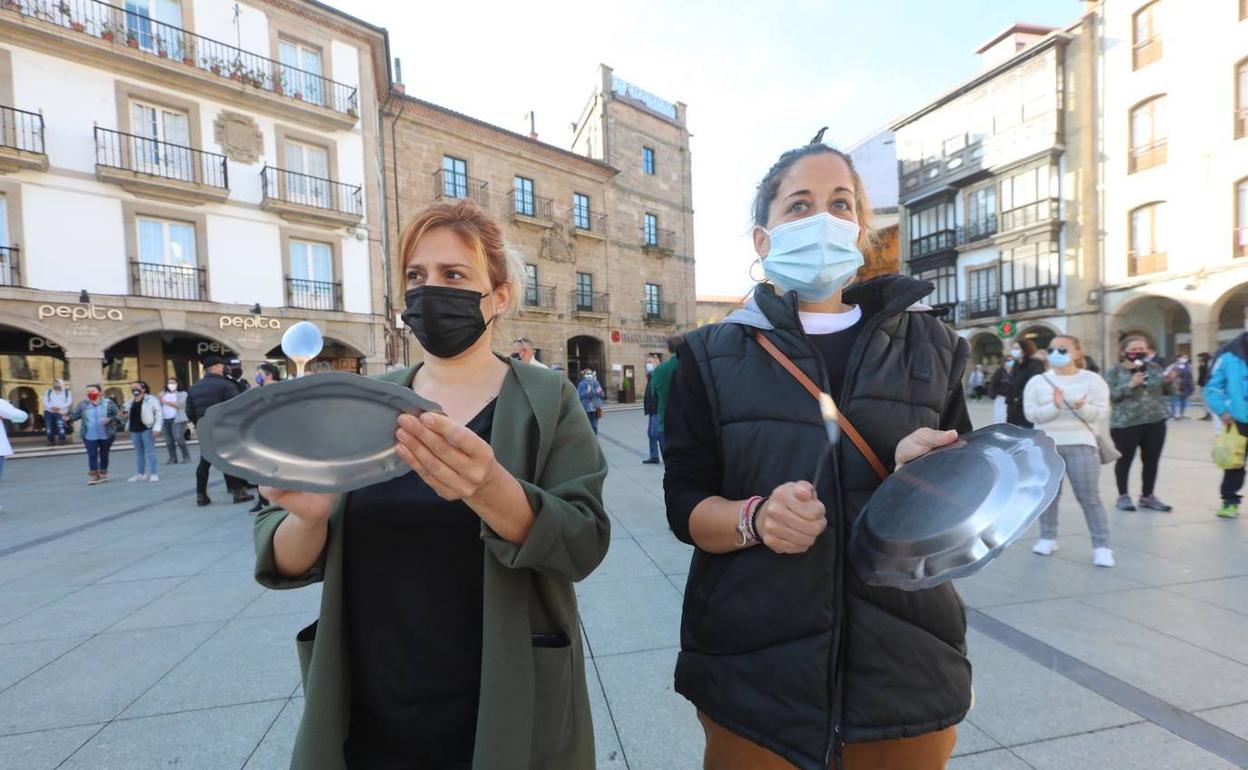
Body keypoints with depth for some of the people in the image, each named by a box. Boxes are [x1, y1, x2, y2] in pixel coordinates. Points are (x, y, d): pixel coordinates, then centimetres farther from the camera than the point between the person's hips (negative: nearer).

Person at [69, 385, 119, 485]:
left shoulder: (109, 403, -3)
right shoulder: (83, 404, 3)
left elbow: (117, 415, -5)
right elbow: (75, 414, 0)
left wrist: (109, 419, -24)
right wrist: (68, 418, -21)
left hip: (106, 435, -1)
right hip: (90, 436, 1)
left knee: (104, 454, 11)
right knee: (92, 455, -5)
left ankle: (103, 474, 25)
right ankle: (93, 476, 0)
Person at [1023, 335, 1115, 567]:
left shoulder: (1093, 380, 2)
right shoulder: (1037, 382, 4)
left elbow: (1101, 413, -5)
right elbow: (1031, 414, -4)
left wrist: (1082, 407, -24)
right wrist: (1055, 406, -20)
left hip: (1081, 444, -1)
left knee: (1089, 496, -2)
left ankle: (1101, 546, 7)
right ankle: (1047, 538, 22)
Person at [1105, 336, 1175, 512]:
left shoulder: (1154, 368, 9)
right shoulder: (1114, 372, -5)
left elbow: (1166, 391, 17)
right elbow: (1110, 396, -13)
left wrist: (1168, 381, -3)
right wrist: (1130, 385, -23)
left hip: (1155, 422, 5)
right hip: (1125, 424, -5)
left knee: (1152, 460, 9)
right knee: (1125, 460, 3)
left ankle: (1148, 496, 22)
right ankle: (1123, 496, 14)